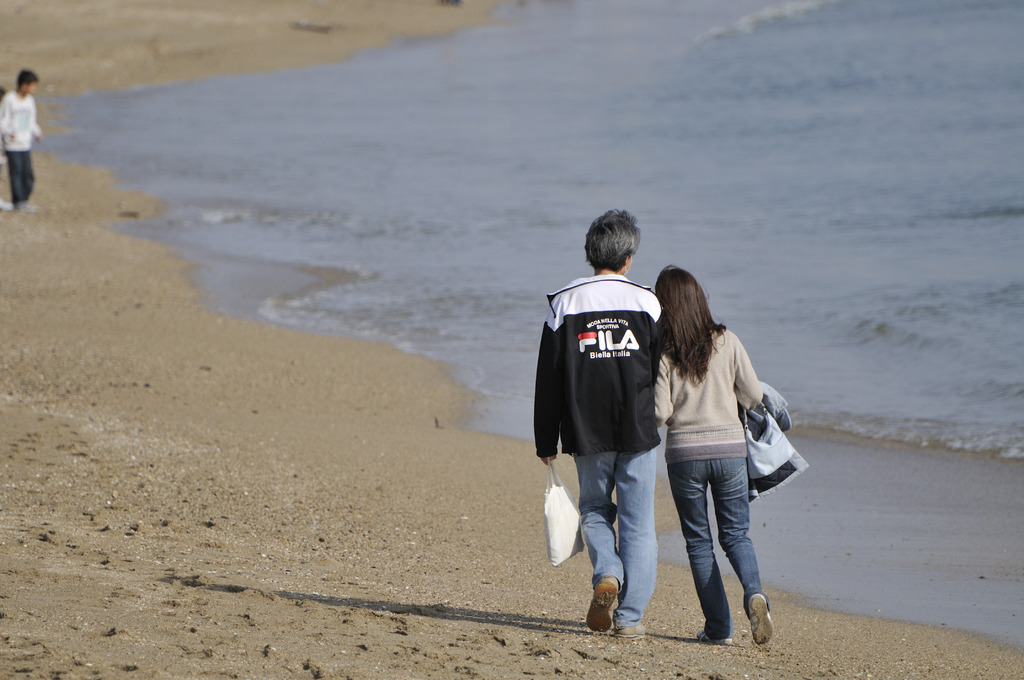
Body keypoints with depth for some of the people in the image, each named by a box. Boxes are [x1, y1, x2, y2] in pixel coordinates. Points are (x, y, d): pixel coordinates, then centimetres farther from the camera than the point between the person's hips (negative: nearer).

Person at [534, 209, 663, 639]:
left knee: (595, 510, 19)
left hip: (587, 433, 1)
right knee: (637, 522, 5)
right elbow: (665, 370, 1)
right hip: (639, 430, -1)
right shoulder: (646, 303, -2)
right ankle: (630, 616, 2)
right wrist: (661, 419, 17)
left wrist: (546, 441, 7)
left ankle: (607, 575, -6)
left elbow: (548, 378, 1)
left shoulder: (565, 304, -1)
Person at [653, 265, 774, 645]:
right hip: (730, 447, 1)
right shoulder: (727, 342, -2)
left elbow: (660, 412, -10)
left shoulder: (661, 353, -7)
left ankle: (719, 627, 6)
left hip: (684, 452, -1)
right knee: (736, 534, 12)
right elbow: (753, 396, 0)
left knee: (698, 541, 10)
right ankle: (754, 593, -17)